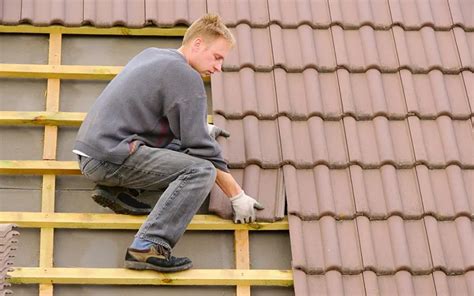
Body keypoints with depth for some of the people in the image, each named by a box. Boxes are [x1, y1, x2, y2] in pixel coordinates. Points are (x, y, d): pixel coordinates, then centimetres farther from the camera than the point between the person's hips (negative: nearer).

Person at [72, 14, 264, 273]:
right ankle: (149, 247, -28)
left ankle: (118, 189, 6)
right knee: (201, 170, -19)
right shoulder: (186, 77, -9)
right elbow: (201, 147, -10)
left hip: (90, 150, 10)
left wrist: (202, 128, 35)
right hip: (110, 158, -9)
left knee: (178, 147, 21)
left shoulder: (151, 55, 18)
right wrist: (237, 196, -3)